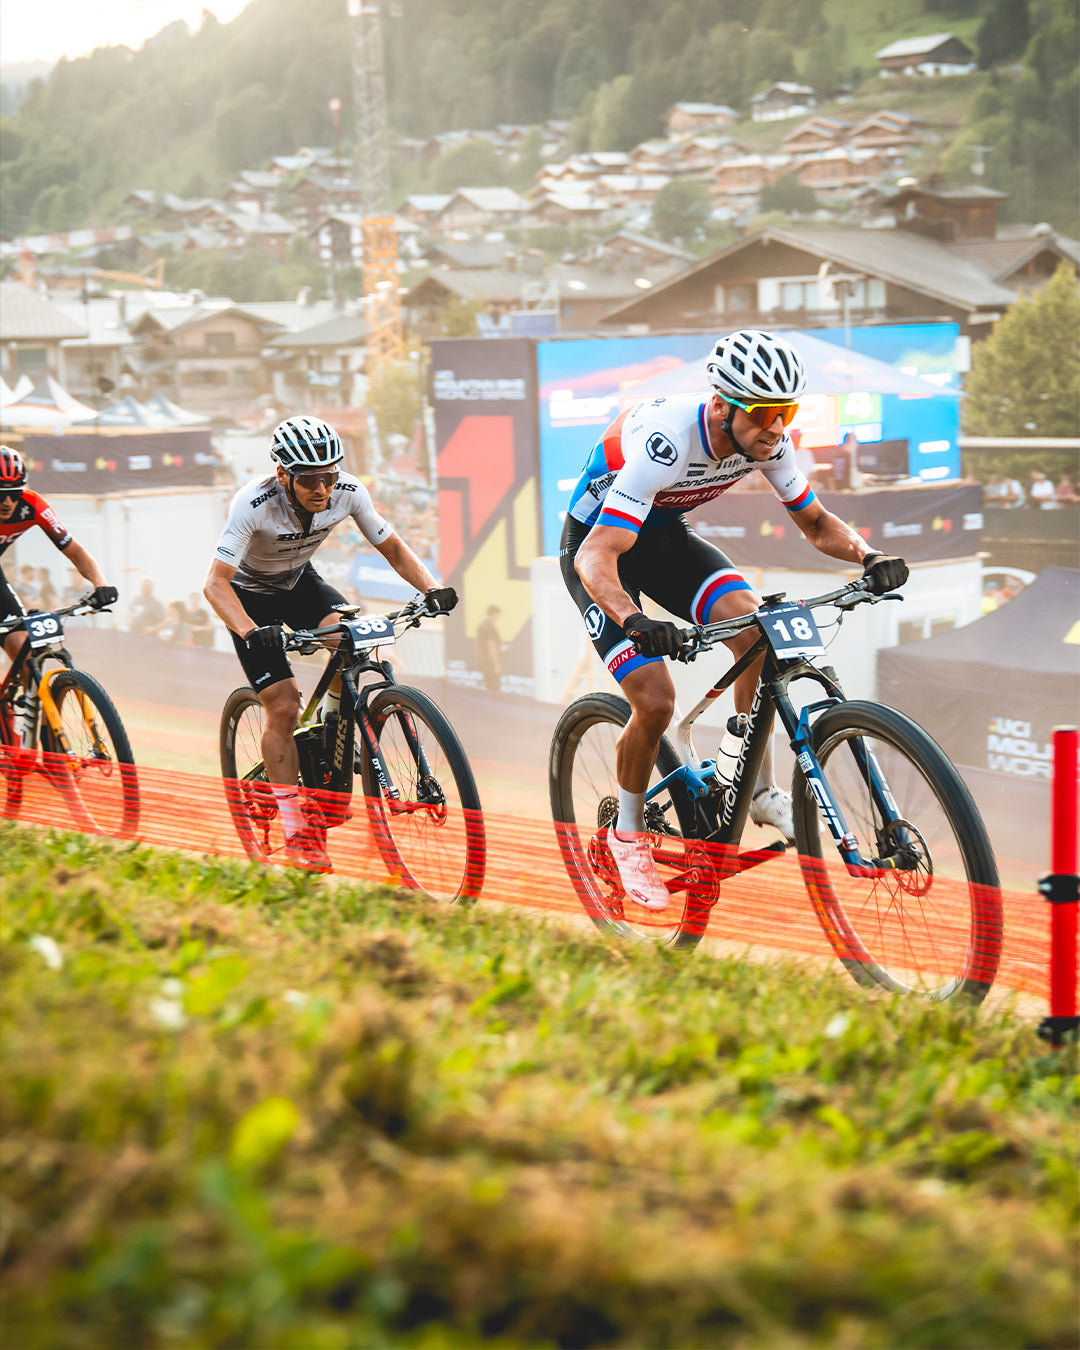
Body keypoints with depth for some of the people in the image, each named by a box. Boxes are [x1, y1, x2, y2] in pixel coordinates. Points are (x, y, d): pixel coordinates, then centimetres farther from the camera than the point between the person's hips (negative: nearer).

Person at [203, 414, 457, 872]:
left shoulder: (348, 492, -23)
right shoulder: (254, 504, -35)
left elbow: (393, 548, -11)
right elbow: (216, 583, -38)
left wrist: (432, 587, -28)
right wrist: (250, 632, -54)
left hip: (300, 582, 4)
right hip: (251, 595, -4)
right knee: (283, 707, -12)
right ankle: (297, 834, -2)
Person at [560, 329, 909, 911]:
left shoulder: (767, 439, -18)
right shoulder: (665, 441, -37)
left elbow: (815, 522, -4)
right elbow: (596, 557, -42)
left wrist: (869, 556, -24)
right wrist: (634, 621, -60)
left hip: (664, 536, 5)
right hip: (597, 541, -5)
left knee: (753, 630, -21)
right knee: (654, 700, -18)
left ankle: (759, 791, -4)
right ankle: (628, 833, 7)